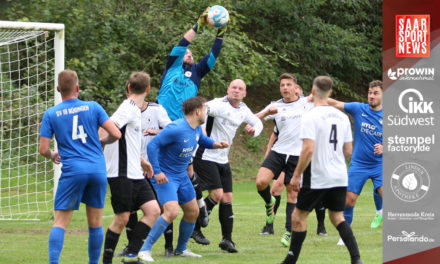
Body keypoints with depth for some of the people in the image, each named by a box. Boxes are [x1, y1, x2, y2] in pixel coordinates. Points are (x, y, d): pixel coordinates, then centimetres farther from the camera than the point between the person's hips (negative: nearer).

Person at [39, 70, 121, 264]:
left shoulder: (51, 114, 2)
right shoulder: (93, 107, 4)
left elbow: (43, 149, 0)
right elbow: (115, 134, -1)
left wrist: (52, 155, 23)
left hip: (72, 170, -2)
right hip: (98, 170, 2)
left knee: (60, 222, -2)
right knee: (95, 223, 10)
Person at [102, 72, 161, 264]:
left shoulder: (133, 109, 18)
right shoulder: (129, 109, -12)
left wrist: (142, 161, 38)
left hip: (134, 173, 9)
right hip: (121, 174, -9)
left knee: (153, 210, -2)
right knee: (122, 218, -6)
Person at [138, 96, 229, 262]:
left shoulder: (196, 128, 3)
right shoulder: (176, 129, -25)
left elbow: (202, 140, 25)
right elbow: (152, 145, -25)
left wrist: (215, 144, 3)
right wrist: (157, 172, -28)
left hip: (181, 176, 9)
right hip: (165, 176, -9)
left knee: (192, 212, 14)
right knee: (172, 211, -25)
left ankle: (181, 249, 33)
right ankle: (145, 250, -20)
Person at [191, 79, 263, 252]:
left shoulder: (243, 110, 9)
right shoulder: (219, 104, -15)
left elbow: (258, 122, 25)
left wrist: (254, 130, 2)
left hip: (223, 160, 7)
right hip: (206, 157, -7)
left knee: (227, 198, 3)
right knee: (217, 194, -16)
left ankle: (227, 239, 10)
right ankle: (194, 227, 1)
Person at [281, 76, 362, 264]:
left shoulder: (310, 116, -13)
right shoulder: (342, 116, 8)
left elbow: (308, 149, -20)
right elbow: (348, 151, 12)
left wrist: (296, 175, -13)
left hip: (316, 178, -6)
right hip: (340, 178, 6)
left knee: (298, 216, 7)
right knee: (337, 217, 13)